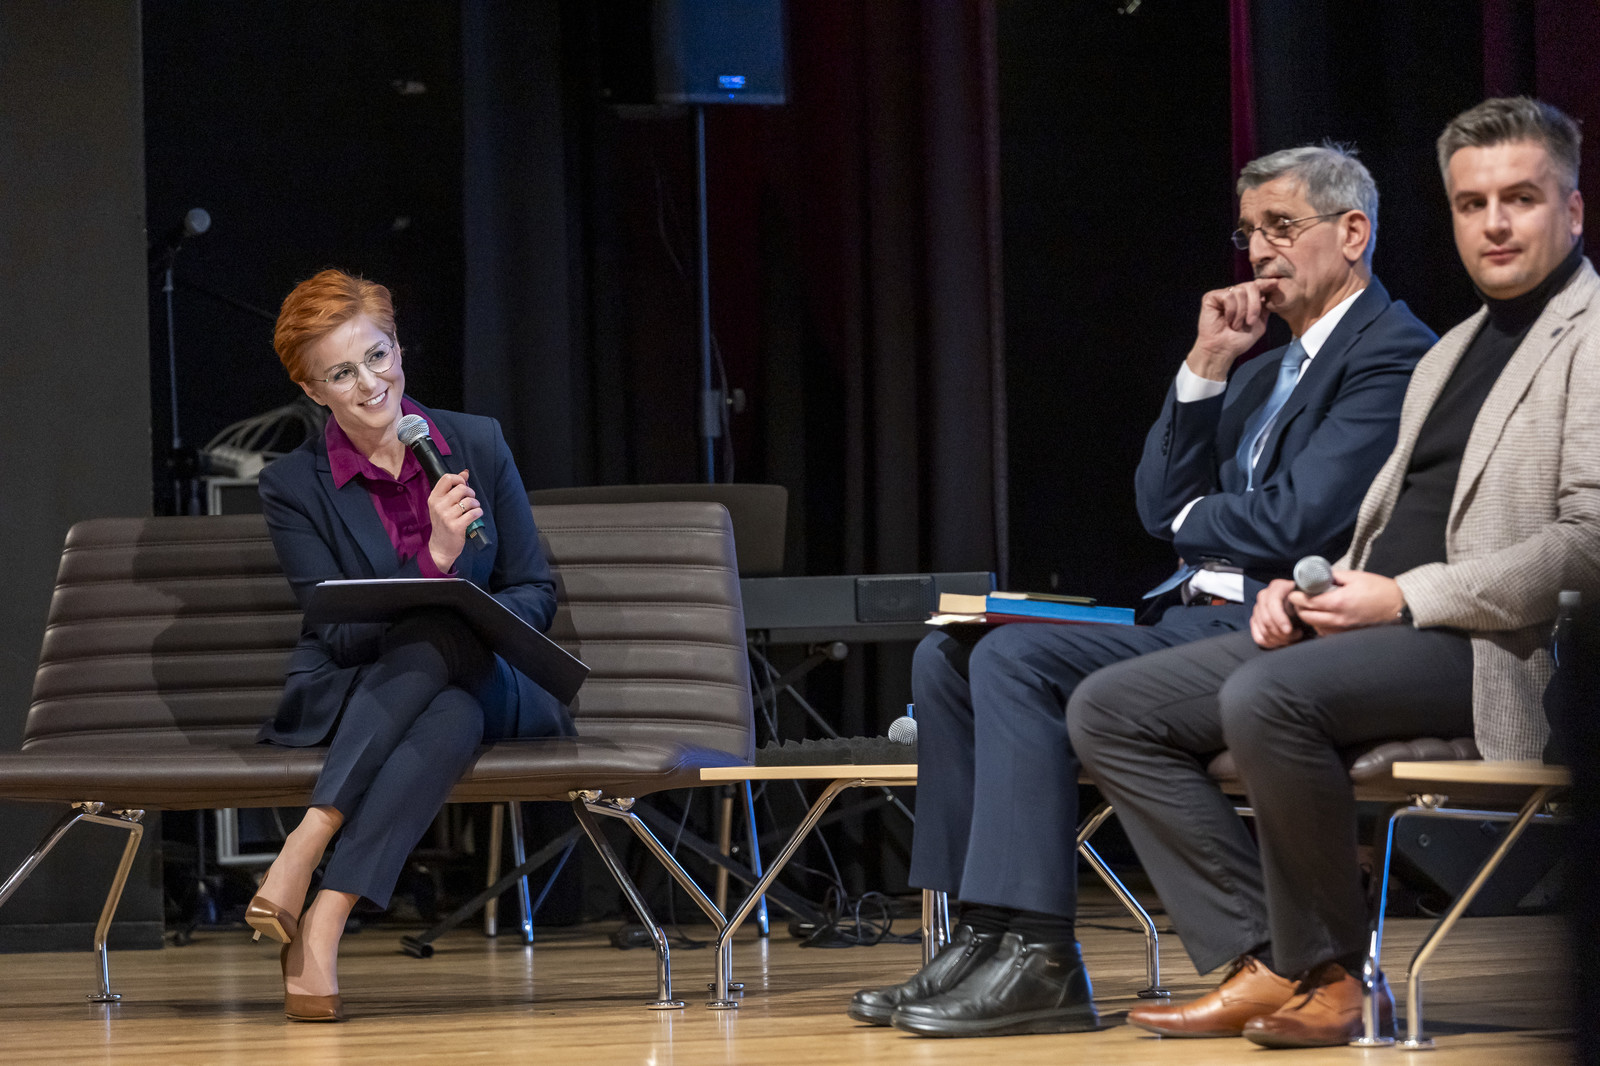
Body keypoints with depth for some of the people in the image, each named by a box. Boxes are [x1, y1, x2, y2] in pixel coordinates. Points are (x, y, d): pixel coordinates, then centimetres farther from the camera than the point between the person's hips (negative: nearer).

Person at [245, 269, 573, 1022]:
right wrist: (436, 561, -24)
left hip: (476, 686, 2)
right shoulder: (293, 486, -2)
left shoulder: (476, 444, 5)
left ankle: (322, 919, -46)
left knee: (454, 715, -37)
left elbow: (536, 594, 7)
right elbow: (338, 631, -10)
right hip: (345, 703, -2)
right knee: (439, 629, -36)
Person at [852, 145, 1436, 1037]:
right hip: (1201, 613, 10)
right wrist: (1207, 365, 7)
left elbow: (1298, 519, -17)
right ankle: (987, 939, -5)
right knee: (948, 658, 0)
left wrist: (1194, 518, 3)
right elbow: (1163, 506, 17)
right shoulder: (1268, 368, 23)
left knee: (1017, 658, -25)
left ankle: (1040, 959, -26)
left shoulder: (1393, 354, -6)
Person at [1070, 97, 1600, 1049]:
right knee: (1111, 709, -1)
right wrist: (1311, 588, 5)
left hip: (1491, 648, -10)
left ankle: (1327, 973, -17)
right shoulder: (1452, 353, 25)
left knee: (1267, 699, -36)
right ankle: (1261, 965, -8)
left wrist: (1407, 598, -16)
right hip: (1377, 626, 10)